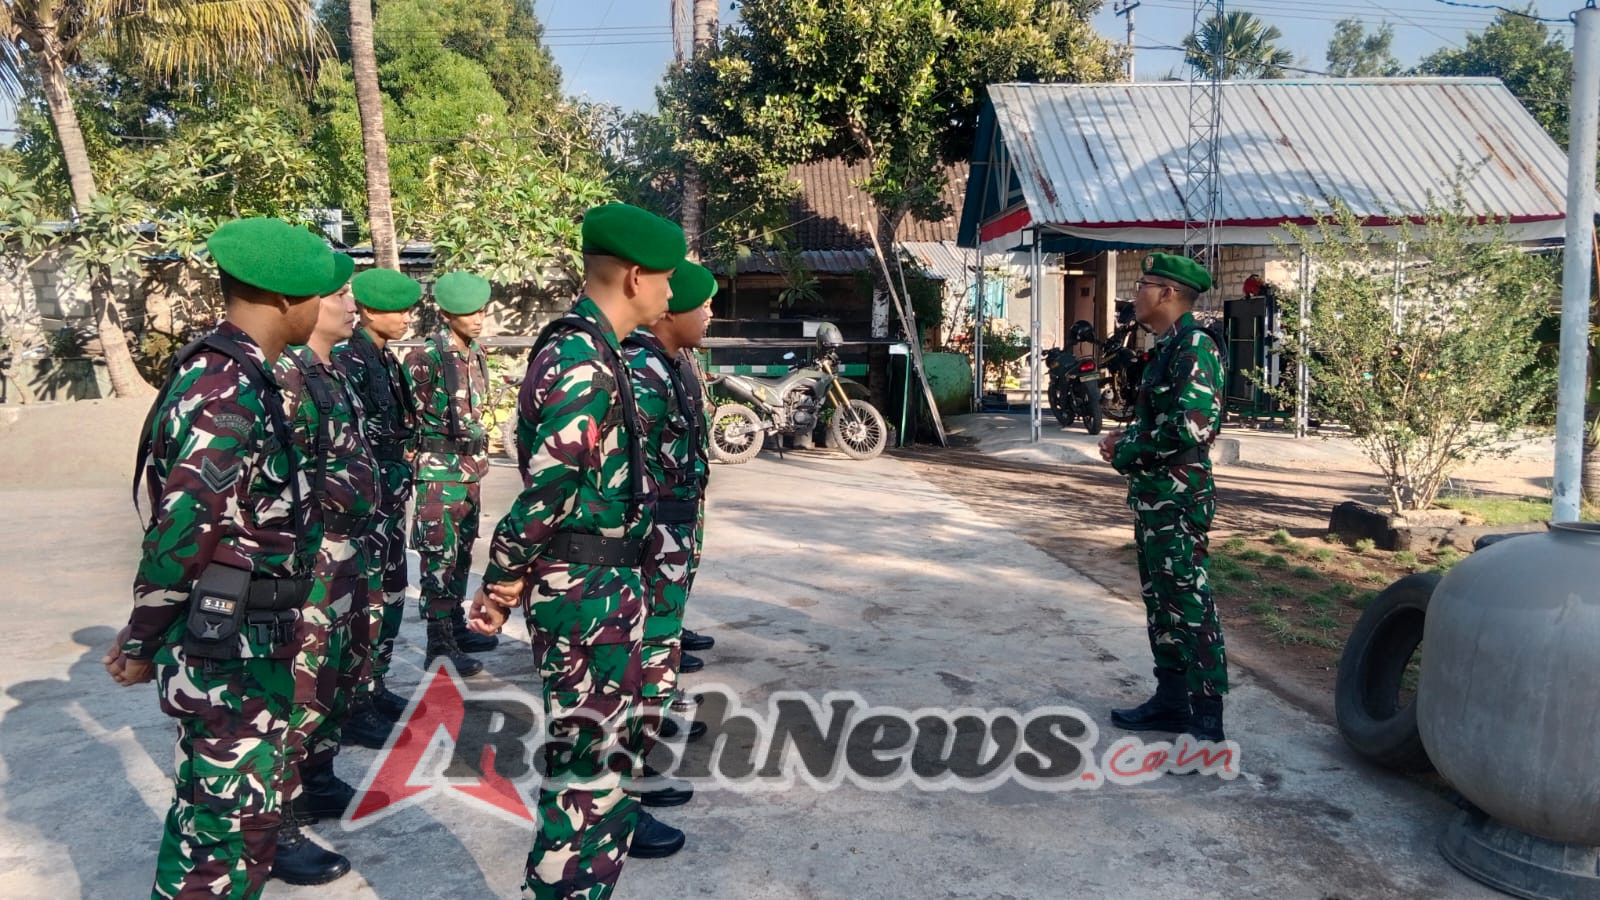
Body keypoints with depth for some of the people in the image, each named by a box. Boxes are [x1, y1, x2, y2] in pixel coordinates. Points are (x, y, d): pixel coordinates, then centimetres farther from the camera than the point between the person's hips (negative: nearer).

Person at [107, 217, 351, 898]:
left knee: (210, 806, 22)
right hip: (229, 645, -9)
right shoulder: (232, 386, -21)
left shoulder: (223, 371, 9)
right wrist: (143, 647, -10)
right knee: (236, 819, 3)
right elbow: (181, 530, -22)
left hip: (235, 636, 9)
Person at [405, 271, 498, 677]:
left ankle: (456, 628, 28)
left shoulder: (475, 354, 10)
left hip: (470, 468, 8)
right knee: (440, 559, -4)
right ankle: (439, 648, 2)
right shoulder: (426, 357, -15)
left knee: (462, 553, 16)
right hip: (439, 472, -8)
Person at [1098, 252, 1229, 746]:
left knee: (1190, 605, -6)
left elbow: (1190, 427, -25)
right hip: (1153, 497, 10)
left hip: (1179, 499, -10)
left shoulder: (1194, 347, -15)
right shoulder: (1167, 348, 16)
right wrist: (1126, 436, 7)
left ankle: (1206, 723, 1)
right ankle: (1171, 699, 28)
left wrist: (1124, 454, -14)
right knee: (1160, 602, 16)